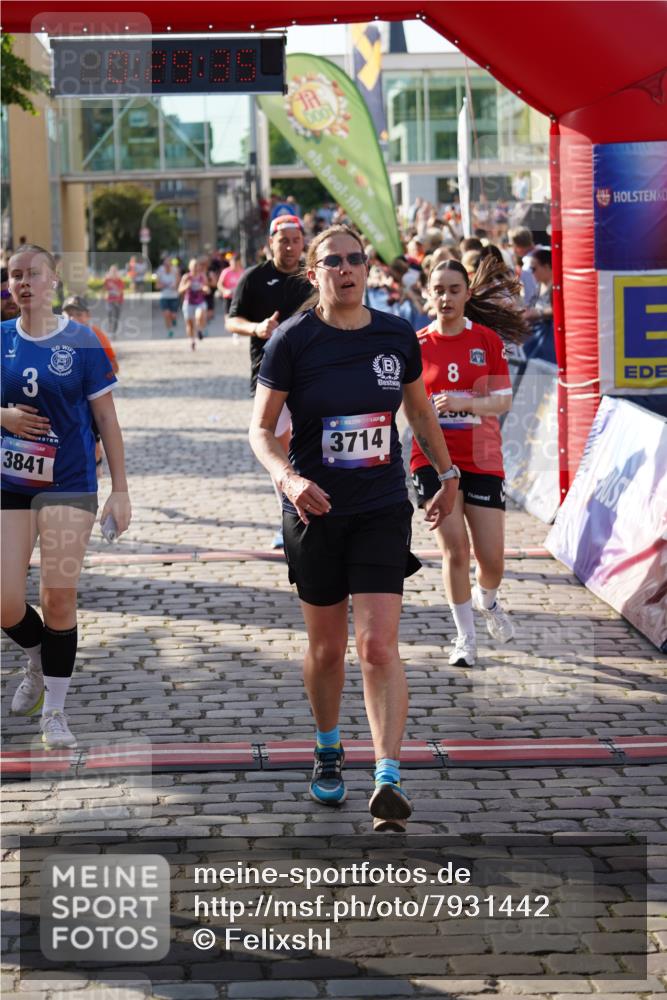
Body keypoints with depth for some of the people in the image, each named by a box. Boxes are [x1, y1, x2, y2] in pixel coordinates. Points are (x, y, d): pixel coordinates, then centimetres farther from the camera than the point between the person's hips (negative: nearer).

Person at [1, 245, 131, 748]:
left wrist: (121, 490, -2)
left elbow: (107, 419, 0)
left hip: (69, 485, -3)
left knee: (59, 597, -6)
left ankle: (54, 710, 10)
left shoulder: (82, 341, -4)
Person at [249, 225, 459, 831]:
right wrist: (287, 478, -23)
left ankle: (389, 779, -10)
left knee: (379, 646, -12)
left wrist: (447, 475, 20)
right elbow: (261, 428, -5)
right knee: (327, 648, 12)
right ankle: (329, 751, 37)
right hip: (316, 511, 0)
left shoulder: (398, 337, 0)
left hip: (382, 510, 0)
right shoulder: (293, 342, -7)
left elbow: (420, 410, 17)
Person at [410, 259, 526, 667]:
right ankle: (466, 636, 5)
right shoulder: (418, 344, 2)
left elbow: (503, 401, -6)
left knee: (492, 557, 0)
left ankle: (487, 599, 36)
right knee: (454, 546, -12)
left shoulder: (488, 340, -1)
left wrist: (462, 403, -21)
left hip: (482, 458, 0)